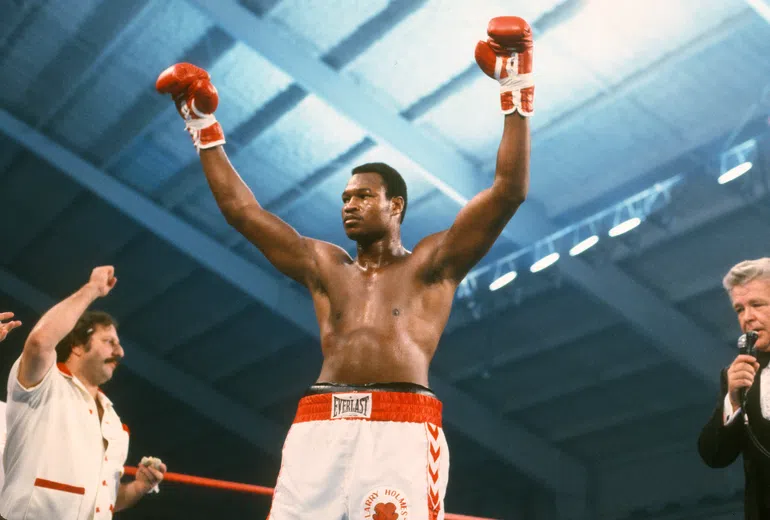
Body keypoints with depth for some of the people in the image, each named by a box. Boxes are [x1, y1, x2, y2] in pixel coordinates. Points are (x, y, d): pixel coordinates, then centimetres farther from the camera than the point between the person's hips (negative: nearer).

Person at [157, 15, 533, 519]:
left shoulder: (432, 263, 13)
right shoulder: (324, 265, 23)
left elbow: (510, 190, 4)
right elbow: (242, 210, 26)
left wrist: (516, 95, 0)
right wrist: (205, 129, 27)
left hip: (401, 430, -3)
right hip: (320, 429, 4)